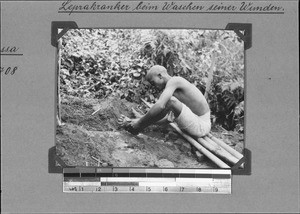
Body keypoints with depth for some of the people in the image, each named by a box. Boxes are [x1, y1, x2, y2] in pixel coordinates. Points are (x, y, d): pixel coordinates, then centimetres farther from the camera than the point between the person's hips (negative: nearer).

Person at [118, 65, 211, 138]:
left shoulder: (173, 81, -14)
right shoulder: (172, 89, 15)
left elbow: (160, 106, -29)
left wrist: (139, 123, -18)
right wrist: (134, 121, 5)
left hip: (200, 127, -10)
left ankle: (138, 128, -11)